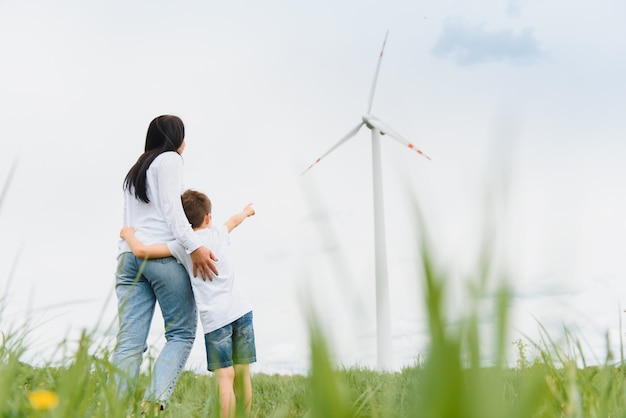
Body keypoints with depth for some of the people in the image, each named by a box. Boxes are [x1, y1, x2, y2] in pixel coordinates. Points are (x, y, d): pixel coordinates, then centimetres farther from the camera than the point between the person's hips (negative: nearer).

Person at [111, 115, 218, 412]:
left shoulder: (135, 171, 30)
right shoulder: (170, 159, 7)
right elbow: (170, 206, -6)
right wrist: (193, 246, -14)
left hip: (129, 255, 7)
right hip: (163, 254, -7)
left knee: (129, 341, -4)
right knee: (181, 333, -2)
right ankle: (154, 401, -20)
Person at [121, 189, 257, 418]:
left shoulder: (181, 246, -1)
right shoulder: (219, 233, 11)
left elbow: (141, 250, -8)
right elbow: (234, 220, 35)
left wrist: (129, 234, 13)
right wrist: (246, 211, 57)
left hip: (214, 318, -4)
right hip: (241, 310, 4)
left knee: (224, 376, -7)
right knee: (242, 374, 9)